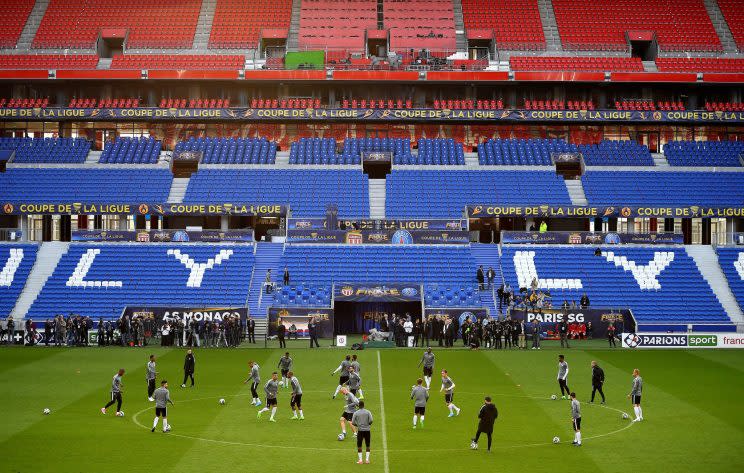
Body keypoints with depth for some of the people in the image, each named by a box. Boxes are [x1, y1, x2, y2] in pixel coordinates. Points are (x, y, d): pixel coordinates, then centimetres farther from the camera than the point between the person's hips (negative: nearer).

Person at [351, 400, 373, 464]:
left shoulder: (356, 413, -1)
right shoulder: (368, 412, -1)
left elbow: (353, 423, -3)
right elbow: (371, 420, -11)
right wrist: (368, 424, 9)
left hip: (360, 430, -1)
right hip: (367, 430, 1)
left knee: (359, 446, 9)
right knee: (367, 446, 11)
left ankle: (360, 460, 5)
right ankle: (367, 459, 7)